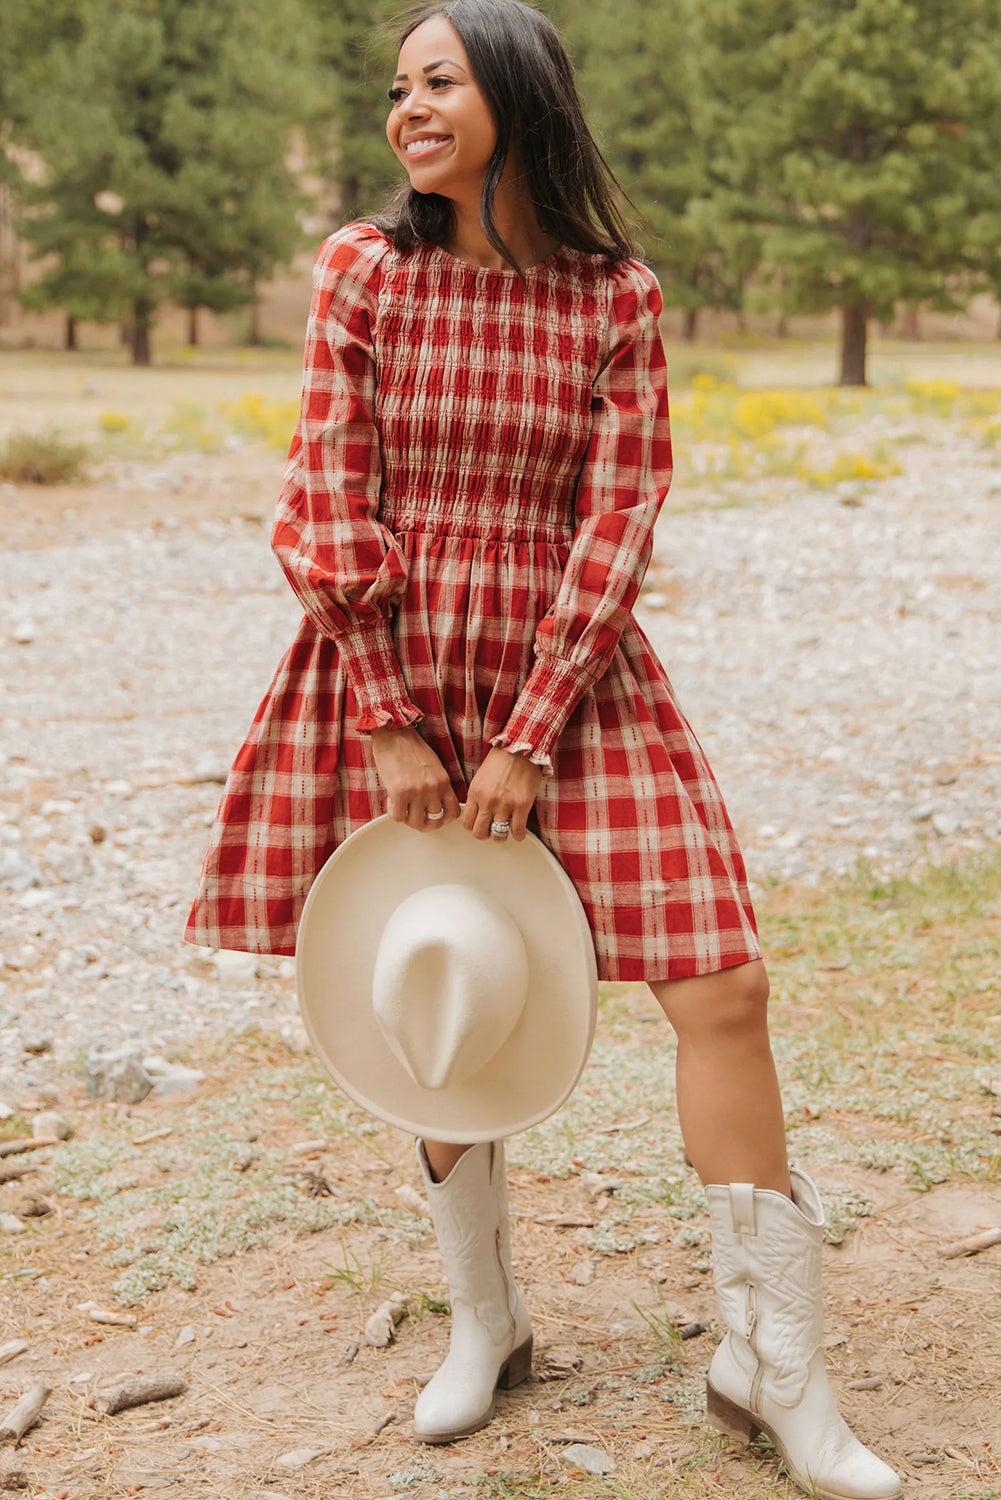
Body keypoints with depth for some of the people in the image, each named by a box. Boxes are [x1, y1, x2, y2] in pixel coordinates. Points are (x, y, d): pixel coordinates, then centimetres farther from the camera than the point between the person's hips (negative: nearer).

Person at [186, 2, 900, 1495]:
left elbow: (620, 520, -6)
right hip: (397, 675, 1)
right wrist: (392, 728, -8)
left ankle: (774, 1367, 4)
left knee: (720, 985, -9)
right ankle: (484, 1324, 30)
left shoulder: (617, 297, -2)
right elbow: (330, 509, -2)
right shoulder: (363, 271, 0)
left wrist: (529, 741, -12)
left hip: (573, 678, -1)